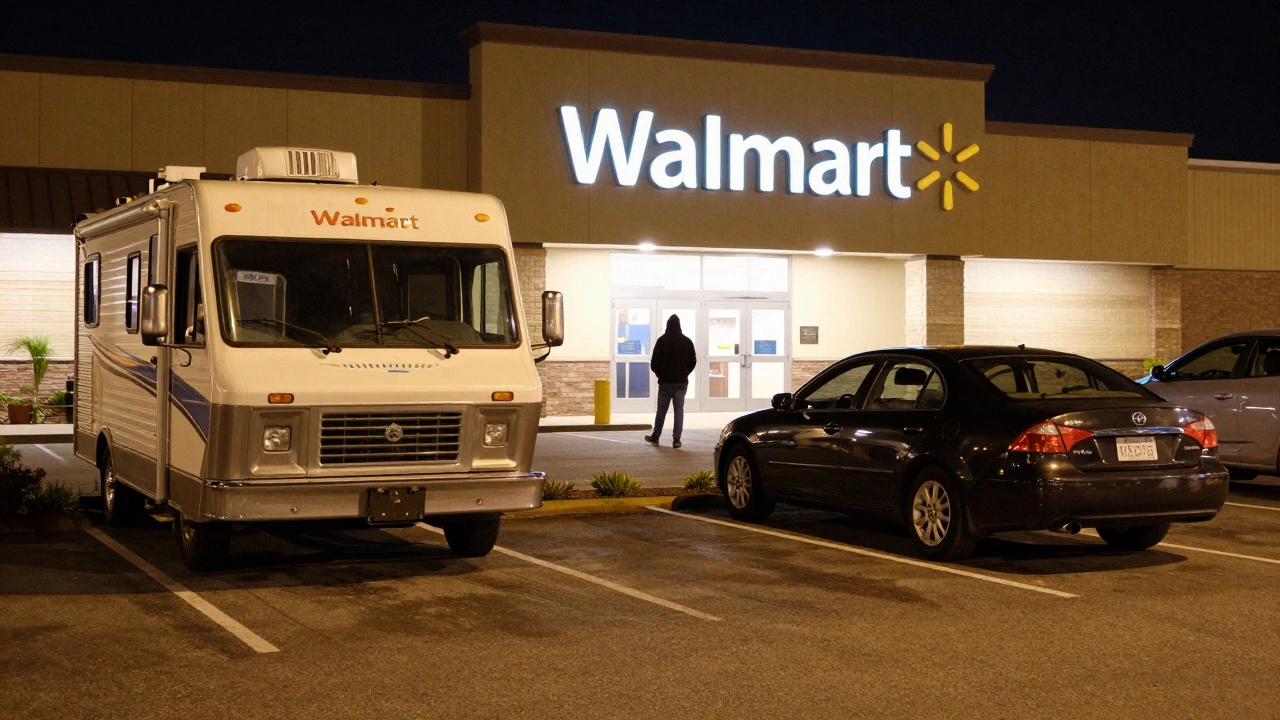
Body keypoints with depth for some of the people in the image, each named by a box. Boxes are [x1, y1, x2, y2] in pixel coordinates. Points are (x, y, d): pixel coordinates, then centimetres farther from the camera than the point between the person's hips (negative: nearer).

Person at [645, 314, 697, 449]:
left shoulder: (662, 341, -7)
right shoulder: (687, 341, 2)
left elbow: (654, 362, -6)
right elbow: (693, 361, 6)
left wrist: (660, 375, 10)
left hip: (665, 381, -1)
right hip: (682, 382, 2)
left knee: (661, 410, 9)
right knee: (679, 409, 3)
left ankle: (655, 437, 19)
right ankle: (676, 439, -3)